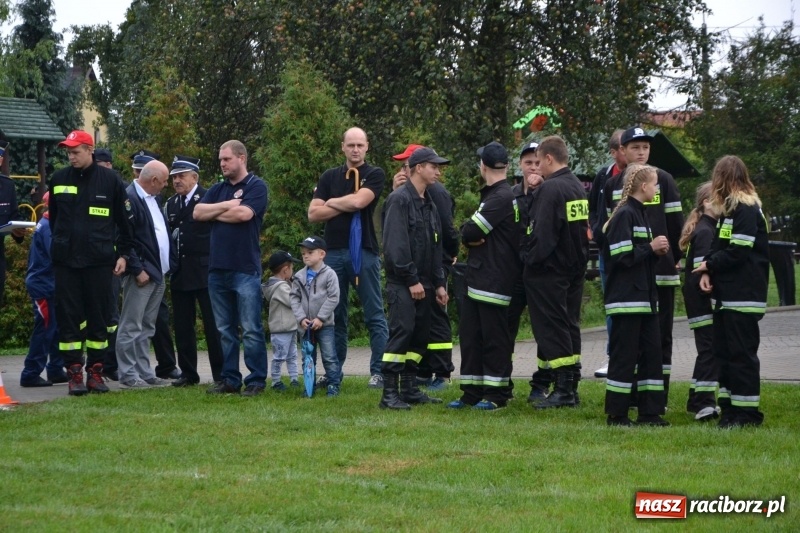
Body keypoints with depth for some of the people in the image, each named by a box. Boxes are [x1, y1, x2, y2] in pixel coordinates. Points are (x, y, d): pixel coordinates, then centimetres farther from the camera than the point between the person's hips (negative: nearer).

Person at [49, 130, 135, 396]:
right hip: (65, 262, 2)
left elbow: (124, 221, 5)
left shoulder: (110, 180, 0)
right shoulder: (59, 180, 6)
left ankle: (95, 372, 11)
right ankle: (75, 373, 4)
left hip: (100, 261, -2)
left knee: (99, 318, 3)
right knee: (68, 318, -1)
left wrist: (123, 254, 1)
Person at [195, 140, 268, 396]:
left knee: (251, 330, -5)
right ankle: (229, 379, 15)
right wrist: (227, 205, -6)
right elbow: (198, 212, 5)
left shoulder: (256, 186, -1)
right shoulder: (218, 189, 17)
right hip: (217, 268, 6)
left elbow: (244, 213, -16)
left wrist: (214, 213, -1)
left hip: (245, 269, -6)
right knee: (224, 331, 9)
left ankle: (256, 381, 0)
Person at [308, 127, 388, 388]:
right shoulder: (329, 177, 13)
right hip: (334, 252, 4)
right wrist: (345, 206, -5)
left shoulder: (374, 175, 2)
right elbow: (313, 214, 4)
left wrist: (331, 202, 1)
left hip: (365, 251, -4)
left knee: (374, 315, -2)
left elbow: (359, 201, -15)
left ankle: (378, 372, -1)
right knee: (335, 315, 9)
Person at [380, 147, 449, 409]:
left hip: (423, 283, 9)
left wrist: (439, 283, 15)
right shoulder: (399, 200, -9)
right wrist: (411, 280, -18)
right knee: (402, 331, -15)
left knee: (420, 334, 9)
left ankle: (410, 388, 16)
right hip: (402, 284, -9)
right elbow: (395, 244, -17)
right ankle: (389, 393, -14)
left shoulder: (429, 204, 19)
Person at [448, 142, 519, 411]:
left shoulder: (502, 197, -15)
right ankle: (472, 392, 14)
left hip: (494, 281, -10)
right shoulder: (491, 195, 18)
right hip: (477, 278, 10)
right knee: (470, 335, 9)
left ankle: (496, 394, 2)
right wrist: (472, 235, -6)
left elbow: (470, 232, -19)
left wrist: (469, 234, 2)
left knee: (494, 338, -3)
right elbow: (468, 231, 15)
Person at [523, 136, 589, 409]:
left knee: (552, 328, -4)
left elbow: (542, 233, -21)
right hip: (575, 269, 9)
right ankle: (571, 385, 17)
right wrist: (579, 261, 17)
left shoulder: (549, 189, -18)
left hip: (549, 272, -9)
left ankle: (563, 389, -5)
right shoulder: (578, 187, 10)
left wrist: (532, 262, -11)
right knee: (569, 324, 13)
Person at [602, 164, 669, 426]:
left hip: (645, 298, 10)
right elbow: (621, 257, -20)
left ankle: (650, 412, 13)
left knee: (652, 352, 8)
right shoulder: (624, 215, -13)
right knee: (624, 355, -4)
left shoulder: (641, 214, 17)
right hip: (627, 298, -10)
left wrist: (657, 251, 4)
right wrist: (651, 247, -12)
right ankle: (616, 414, 2)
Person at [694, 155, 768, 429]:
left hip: (743, 296, -9)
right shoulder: (729, 209, 16)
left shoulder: (747, 209, -13)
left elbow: (738, 252, -19)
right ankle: (730, 407, 17)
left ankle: (747, 411, -1)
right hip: (726, 294, 9)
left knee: (742, 353, -5)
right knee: (724, 350, 11)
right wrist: (708, 271, -1)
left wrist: (709, 266, -6)